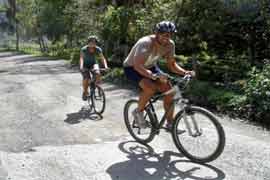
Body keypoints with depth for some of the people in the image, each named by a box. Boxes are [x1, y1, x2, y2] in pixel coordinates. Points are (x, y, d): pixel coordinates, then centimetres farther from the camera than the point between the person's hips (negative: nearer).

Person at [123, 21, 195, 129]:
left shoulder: (170, 45, -14)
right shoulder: (146, 43, -33)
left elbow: (171, 64, -5)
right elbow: (138, 65, -43)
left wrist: (185, 72, -23)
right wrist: (153, 76, -58)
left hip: (150, 67, 6)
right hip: (132, 68, -6)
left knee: (169, 89, -13)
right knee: (151, 88, -33)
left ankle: (170, 123, 0)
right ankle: (138, 112, -5)